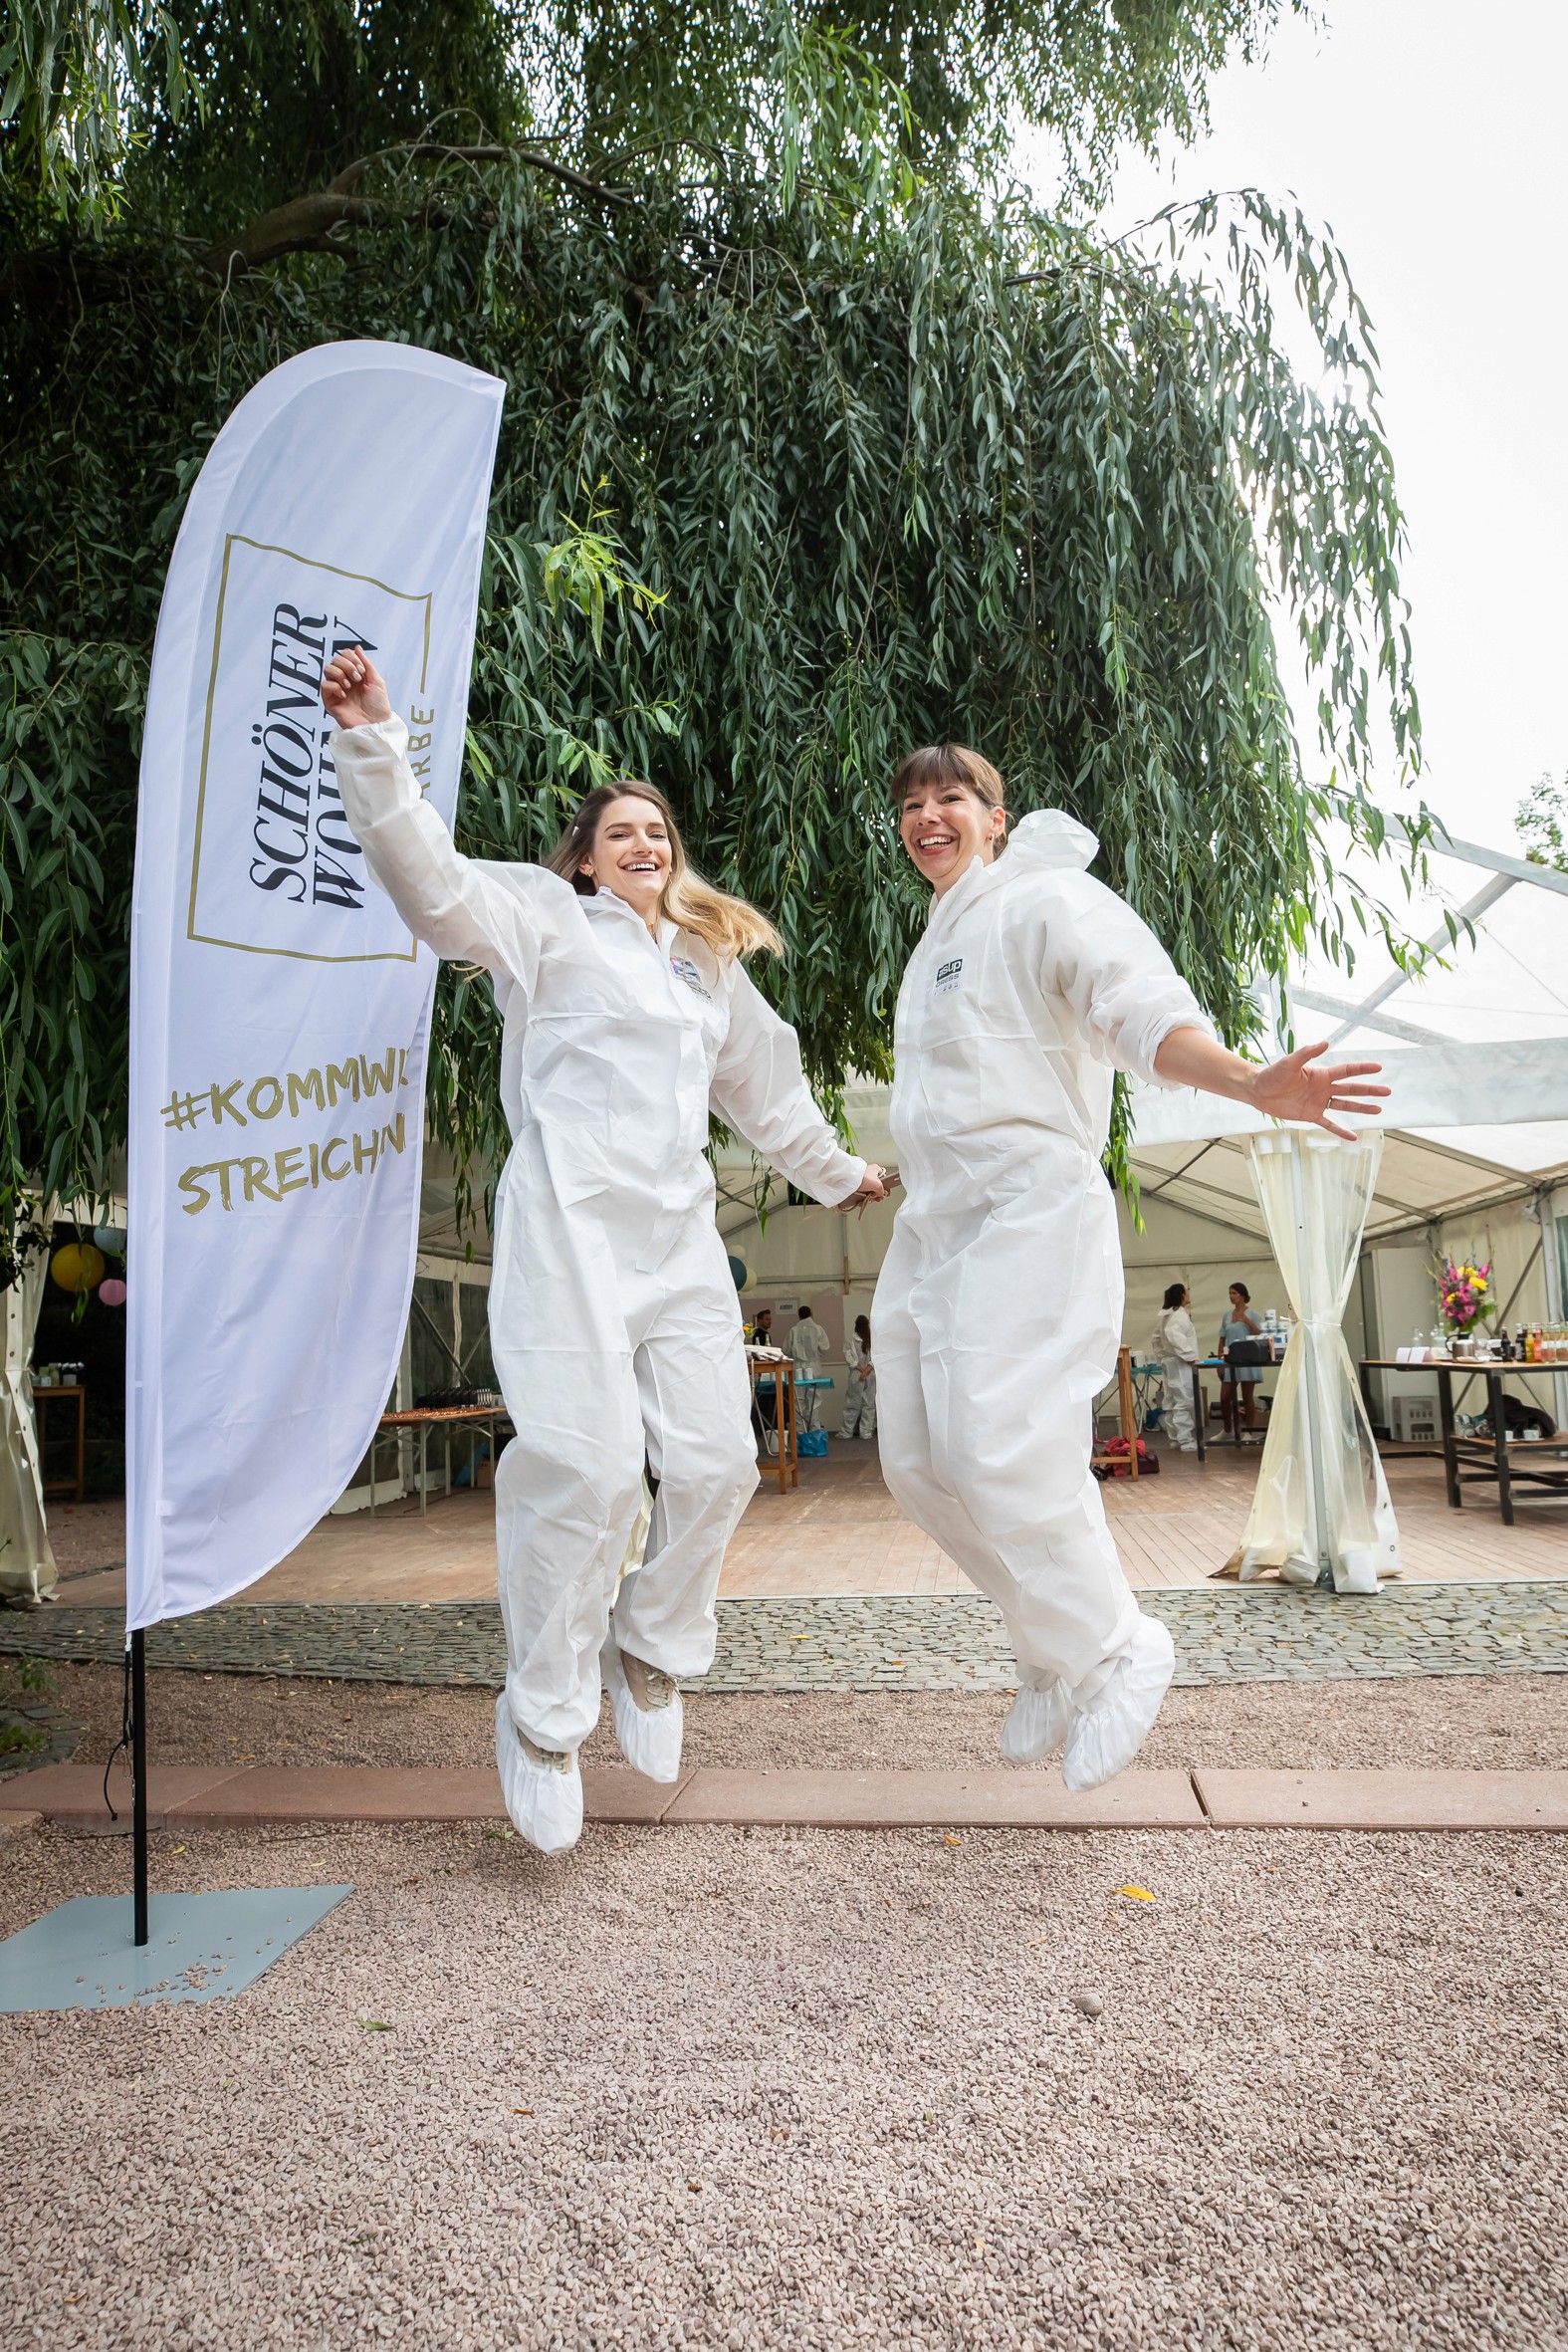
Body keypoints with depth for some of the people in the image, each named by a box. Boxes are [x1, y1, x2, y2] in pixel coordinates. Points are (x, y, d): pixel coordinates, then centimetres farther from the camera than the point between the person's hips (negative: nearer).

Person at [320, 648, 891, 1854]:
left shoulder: (713, 965, 27)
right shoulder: (547, 919, 9)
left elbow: (768, 1086, 38)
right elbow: (432, 877, -7)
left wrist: (838, 1172, 47)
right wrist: (372, 742, -20)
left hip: (679, 1234, 6)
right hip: (570, 1220, -6)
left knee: (716, 1460, -3)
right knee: (588, 1463, -15)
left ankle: (651, 1652, 23)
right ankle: (542, 1719, 4)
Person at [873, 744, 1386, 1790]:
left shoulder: (1044, 902, -4)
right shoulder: (931, 948, 22)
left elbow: (1140, 1005, -20)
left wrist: (1250, 1084, -38)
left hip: (1029, 1214, -9)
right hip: (931, 1228, 9)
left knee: (998, 1448, -20)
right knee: (920, 1463, 5)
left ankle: (1114, 1652, 4)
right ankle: (1054, 1644, 23)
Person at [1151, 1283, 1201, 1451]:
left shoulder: (1163, 1314, 13)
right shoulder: (1179, 1314, -15)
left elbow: (1156, 1340, 18)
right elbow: (1175, 1336, -30)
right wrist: (1190, 1357, -24)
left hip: (1169, 1362, 10)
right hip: (1181, 1364, -10)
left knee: (1172, 1403, 12)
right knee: (1184, 1402, -8)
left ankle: (1175, 1438, 19)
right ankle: (1186, 1441, -8)